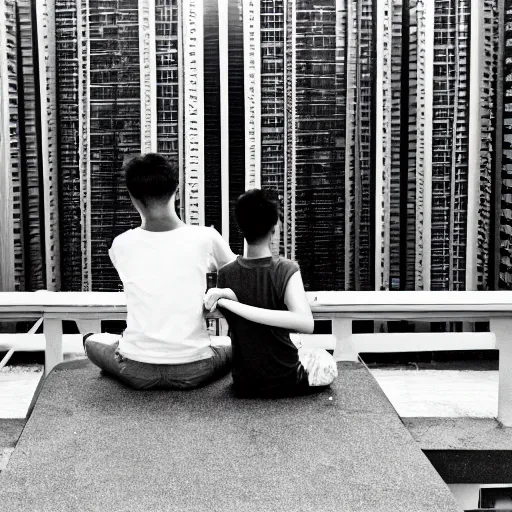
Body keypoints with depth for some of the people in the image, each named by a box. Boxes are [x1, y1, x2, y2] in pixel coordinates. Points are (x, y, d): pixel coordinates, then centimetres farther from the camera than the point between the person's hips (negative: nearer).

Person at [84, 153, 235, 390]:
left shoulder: (121, 245, -3)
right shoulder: (205, 238, -7)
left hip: (137, 371, 1)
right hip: (193, 370, 0)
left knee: (92, 341, 33)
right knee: (233, 344, 33)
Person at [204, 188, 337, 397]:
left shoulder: (225, 275, -9)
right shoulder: (286, 270, -18)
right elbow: (306, 324, -33)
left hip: (244, 384, 4)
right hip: (285, 381, -4)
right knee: (325, 361, 31)